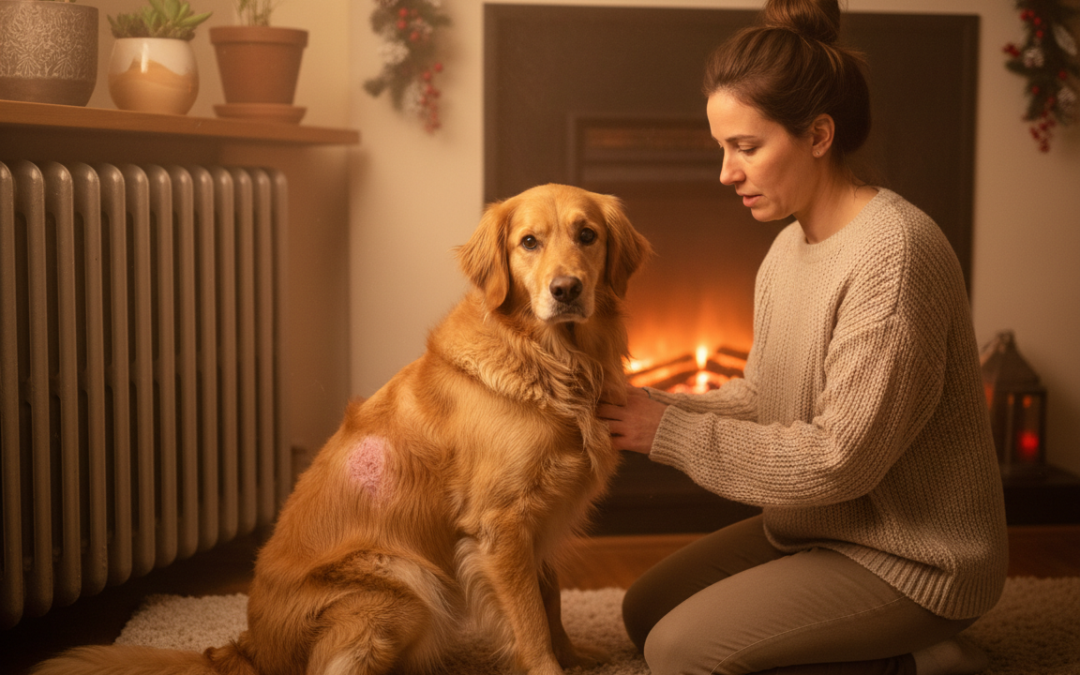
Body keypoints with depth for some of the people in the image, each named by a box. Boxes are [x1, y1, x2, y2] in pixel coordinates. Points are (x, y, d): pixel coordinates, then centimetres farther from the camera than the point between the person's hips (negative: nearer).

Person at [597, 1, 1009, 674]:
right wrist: (657, 407, -6)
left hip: (913, 561, -10)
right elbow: (761, 396, 11)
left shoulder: (894, 252, -26)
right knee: (647, 612, 12)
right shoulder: (789, 247, 4)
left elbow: (839, 458, -27)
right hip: (818, 528, 10)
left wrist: (673, 433, -20)